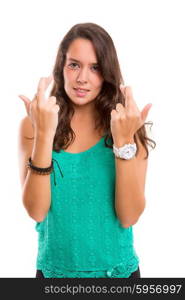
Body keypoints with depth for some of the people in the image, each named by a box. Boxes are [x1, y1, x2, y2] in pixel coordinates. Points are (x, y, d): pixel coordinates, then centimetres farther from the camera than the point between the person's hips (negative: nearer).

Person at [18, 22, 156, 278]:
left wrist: (124, 141, -26)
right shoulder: (32, 125, -9)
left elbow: (129, 217, -15)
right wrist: (44, 134, -27)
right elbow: (36, 211, -17)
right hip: (55, 269, 0)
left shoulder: (127, 125, -8)